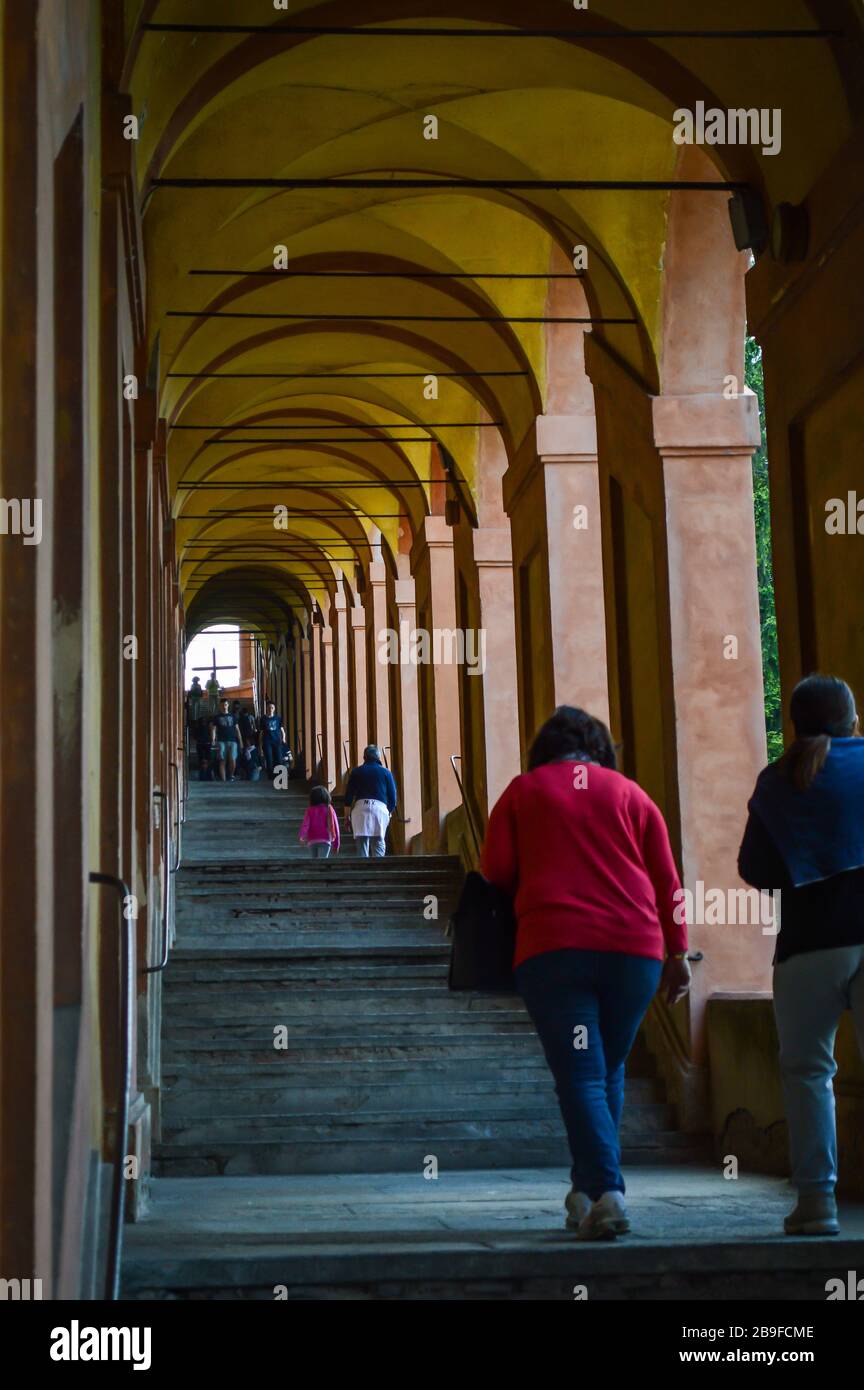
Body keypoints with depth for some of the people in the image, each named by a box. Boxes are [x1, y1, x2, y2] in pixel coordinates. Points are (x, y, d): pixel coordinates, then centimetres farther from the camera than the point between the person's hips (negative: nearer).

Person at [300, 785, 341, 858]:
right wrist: (336, 844, 16)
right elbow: (335, 827, 7)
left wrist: (302, 837, -24)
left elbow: (305, 824, -9)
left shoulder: (310, 810, 7)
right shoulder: (330, 810, 7)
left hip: (312, 841, 2)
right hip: (325, 840, -2)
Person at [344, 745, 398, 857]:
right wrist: (390, 811, 24)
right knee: (379, 842, 1)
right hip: (380, 807, 0)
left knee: (361, 842, 2)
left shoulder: (356, 772, 13)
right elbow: (392, 796, 11)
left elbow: (348, 794, 9)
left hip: (360, 807, 0)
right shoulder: (386, 772, 13)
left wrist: (347, 814, 14)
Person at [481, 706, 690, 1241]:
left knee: (580, 1076, -4)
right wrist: (677, 952, 13)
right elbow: (666, 879, 9)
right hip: (635, 947, 2)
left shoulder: (523, 791, 10)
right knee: (609, 1071, 16)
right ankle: (588, 1189, 20)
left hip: (553, 946, -2)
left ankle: (606, 1191, -21)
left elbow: (496, 870, 4)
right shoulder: (631, 794, 13)